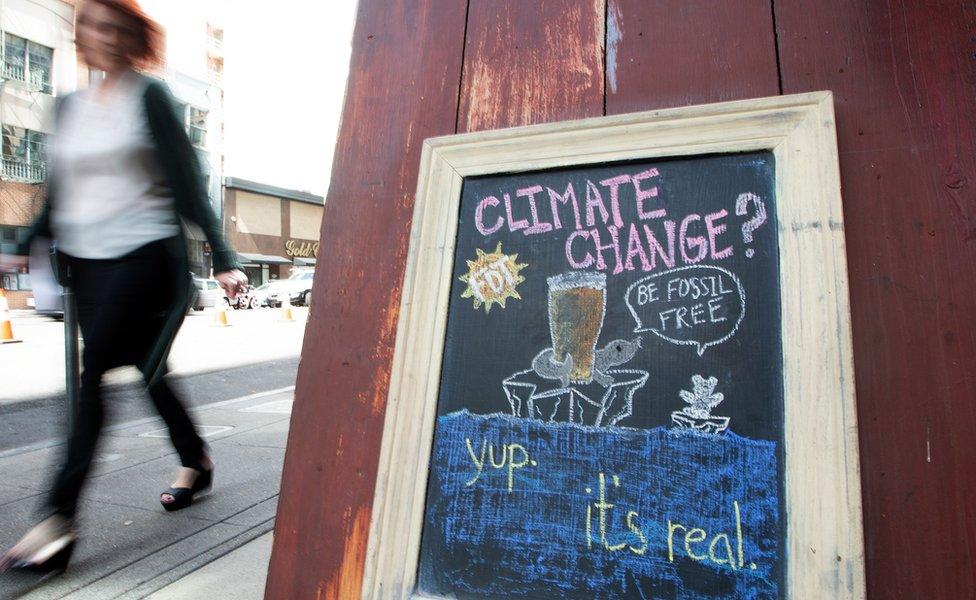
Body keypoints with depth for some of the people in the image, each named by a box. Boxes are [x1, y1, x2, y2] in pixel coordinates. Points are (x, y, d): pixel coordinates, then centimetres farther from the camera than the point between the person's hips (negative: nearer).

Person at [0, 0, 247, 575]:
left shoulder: (150, 97, -1)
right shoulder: (69, 106, 16)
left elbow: (187, 183, -9)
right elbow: (58, 194, 20)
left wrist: (223, 259, -15)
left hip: (143, 253, -6)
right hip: (84, 260, 6)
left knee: (94, 370, -12)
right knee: (145, 370, 11)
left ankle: (60, 519, -6)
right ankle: (197, 462, 29)